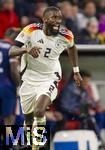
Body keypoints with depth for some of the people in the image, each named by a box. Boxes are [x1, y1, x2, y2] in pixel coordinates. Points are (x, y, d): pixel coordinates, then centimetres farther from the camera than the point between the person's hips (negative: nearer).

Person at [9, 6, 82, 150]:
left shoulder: (65, 36, -12)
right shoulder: (31, 30, -18)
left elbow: (72, 48, 14)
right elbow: (11, 52, -21)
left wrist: (76, 71, 18)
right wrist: (26, 49, -41)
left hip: (50, 80, -1)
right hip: (29, 79, 1)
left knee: (39, 112, -27)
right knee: (28, 119, 16)